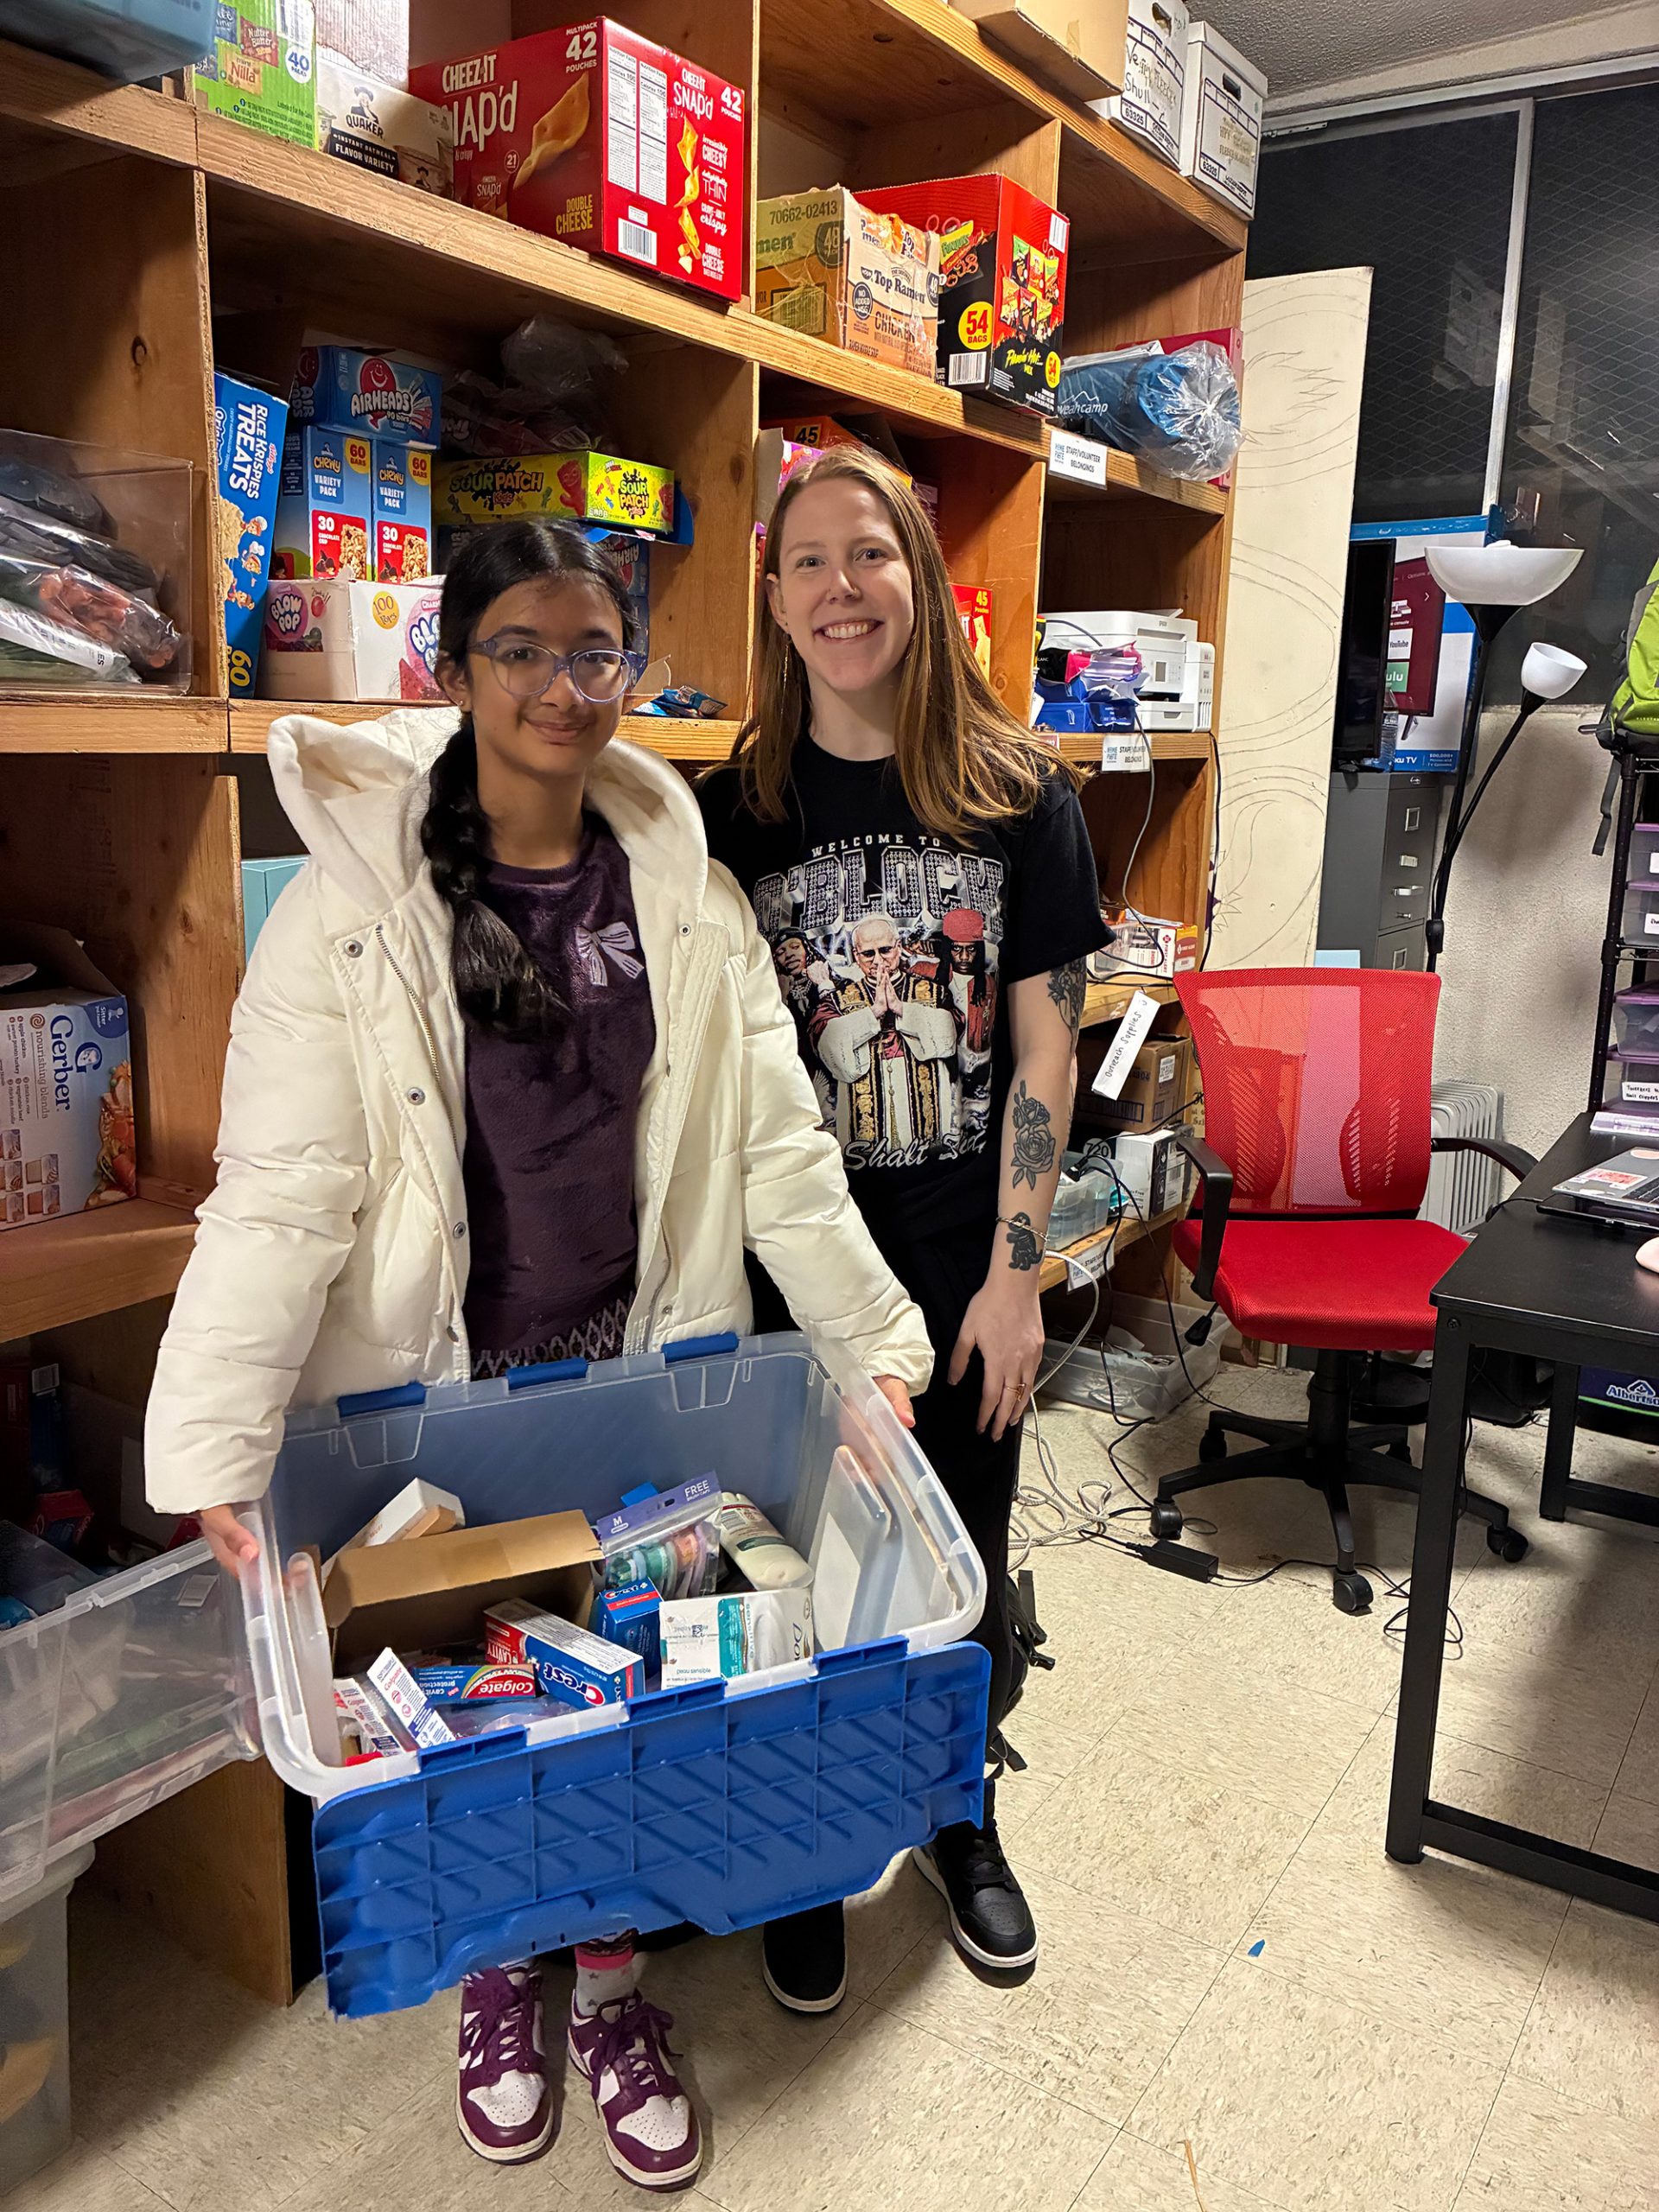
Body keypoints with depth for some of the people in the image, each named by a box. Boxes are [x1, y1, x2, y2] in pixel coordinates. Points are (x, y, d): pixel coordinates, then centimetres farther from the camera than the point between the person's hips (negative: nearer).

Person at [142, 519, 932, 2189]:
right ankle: (495, 1980, 44)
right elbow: (281, 1191, -16)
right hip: (431, 1393, -2)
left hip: (640, 1372, 2)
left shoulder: (687, 896, -2)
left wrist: (875, 1339, -2)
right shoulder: (353, 904, -11)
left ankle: (610, 1996, 40)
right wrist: (215, 1452, -22)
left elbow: (776, 1147, 1)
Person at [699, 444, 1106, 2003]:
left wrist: (1013, 1274, -8)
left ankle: (960, 1818, 42)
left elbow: (1043, 1051, -4)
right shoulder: (736, 808, -2)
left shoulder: (1016, 795, -4)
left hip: (965, 1258, 0)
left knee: (964, 1558, 15)